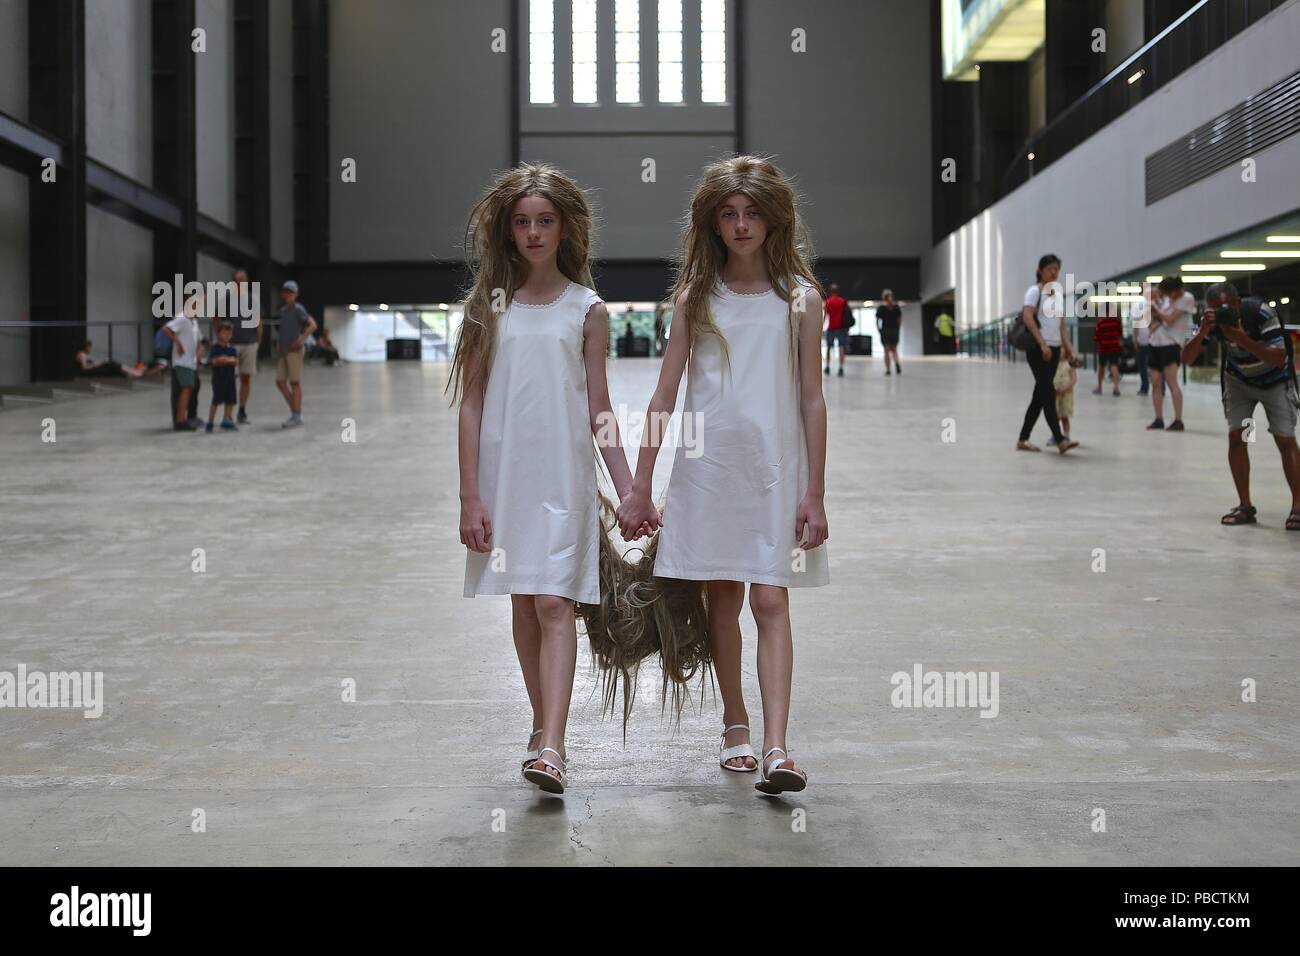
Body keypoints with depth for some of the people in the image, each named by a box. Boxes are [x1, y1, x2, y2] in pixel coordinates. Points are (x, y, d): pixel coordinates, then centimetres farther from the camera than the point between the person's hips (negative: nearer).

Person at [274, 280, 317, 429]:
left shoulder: (298, 309, -9)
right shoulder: (283, 310, 14)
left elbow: (312, 325, -18)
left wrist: (301, 339, -19)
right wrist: (278, 343, 16)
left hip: (294, 351, -8)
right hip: (284, 351, 8)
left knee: (295, 383, -5)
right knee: (280, 382, 6)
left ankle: (297, 417, 0)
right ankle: (294, 412, 15)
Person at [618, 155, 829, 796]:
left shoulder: (799, 300, 2)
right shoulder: (696, 298, 5)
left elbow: (811, 401, 2)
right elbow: (665, 395, 5)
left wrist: (814, 493, -2)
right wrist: (640, 488, 3)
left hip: (776, 467, -1)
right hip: (708, 467, 2)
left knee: (770, 600, -9)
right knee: (723, 601, 9)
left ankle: (775, 748, -13)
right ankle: (735, 725, 25)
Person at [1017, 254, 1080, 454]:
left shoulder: (1058, 294, 18)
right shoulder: (1034, 291, -3)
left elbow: (1061, 328, 19)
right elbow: (1027, 317, -17)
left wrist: (1070, 351, 10)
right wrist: (1042, 344, -25)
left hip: (1054, 349, 8)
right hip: (1037, 349, -8)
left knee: (1040, 396, 7)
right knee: (1048, 393, -13)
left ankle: (1023, 439, 14)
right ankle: (1059, 439, -19)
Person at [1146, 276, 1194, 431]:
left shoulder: (1186, 298, -8)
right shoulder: (1167, 298, 13)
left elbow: (1169, 320, -14)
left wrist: (1154, 306, -5)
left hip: (1170, 344, -7)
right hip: (1156, 343, 7)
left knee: (1171, 382, -13)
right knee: (1156, 383, 4)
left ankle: (1178, 421, -12)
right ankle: (1159, 420, 9)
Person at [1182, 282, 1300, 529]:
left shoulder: (1261, 312, -31)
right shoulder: (1212, 320, -20)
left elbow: (1279, 358, -36)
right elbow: (1186, 358, -23)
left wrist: (1242, 339, -46)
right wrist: (1203, 332, -40)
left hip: (1275, 380, -3)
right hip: (1238, 379, 3)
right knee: (1236, 437, -8)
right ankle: (1245, 506, -1)